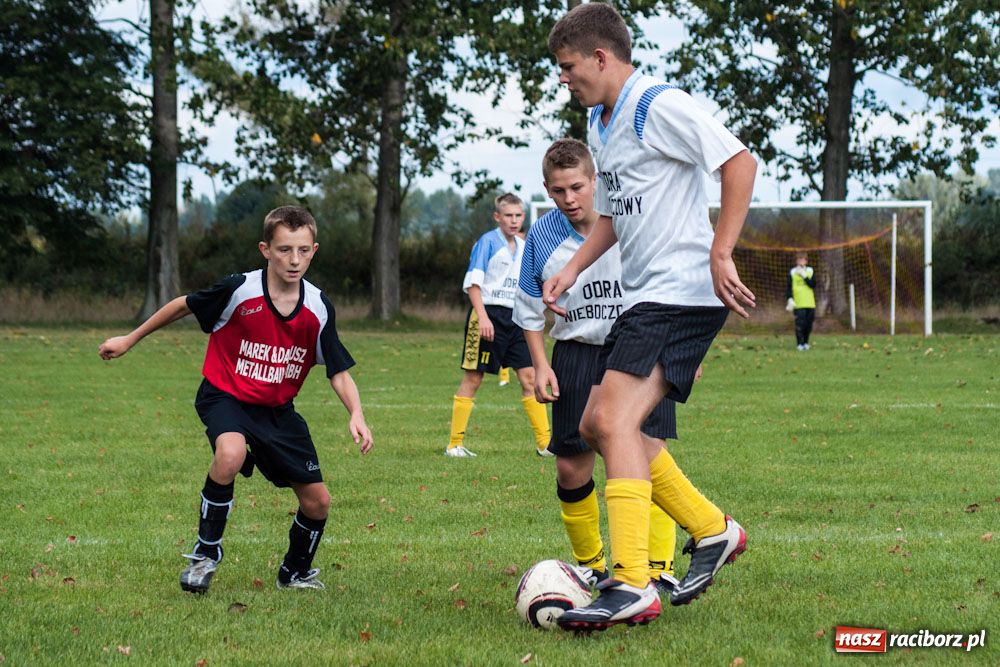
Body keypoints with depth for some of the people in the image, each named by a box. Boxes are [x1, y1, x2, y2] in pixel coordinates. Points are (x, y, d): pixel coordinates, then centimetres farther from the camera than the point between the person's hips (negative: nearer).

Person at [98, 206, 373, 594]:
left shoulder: (318, 309, -11)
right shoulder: (240, 290, -20)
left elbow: (339, 372, -5)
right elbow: (183, 306, -4)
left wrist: (356, 415, -23)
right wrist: (130, 340, 5)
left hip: (277, 409, 4)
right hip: (226, 397, -4)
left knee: (317, 502, 2)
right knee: (230, 455, -37)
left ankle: (296, 572, 33)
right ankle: (206, 553, -16)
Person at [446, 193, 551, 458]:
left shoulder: (525, 247, 13)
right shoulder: (488, 242, -6)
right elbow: (472, 282, -12)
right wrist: (482, 317, -21)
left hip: (515, 318, 6)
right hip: (488, 315, -6)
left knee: (529, 377, 1)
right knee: (473, 379, -2)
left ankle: (544, 443, 4)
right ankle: (454, 444, 4)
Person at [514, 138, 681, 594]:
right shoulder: (542, 237, -3)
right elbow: (530, 312, 9)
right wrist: (540, 366, -1)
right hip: (578, 354, 2)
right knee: (571, 468, 1)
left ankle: (661, 569, -6)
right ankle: (591, 567, 20)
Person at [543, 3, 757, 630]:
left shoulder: (660, 106, -13)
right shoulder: (600, 124, 17)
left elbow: (740, 162, -18)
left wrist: (720, 255, -21)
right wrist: (572, 269, 13)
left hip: (683, 291, -10)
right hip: (643, 296, 10)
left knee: (614, 420, -20)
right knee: (598, 424, 10)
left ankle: (632, 586, -23)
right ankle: (712, 530, 20)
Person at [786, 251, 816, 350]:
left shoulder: (810, 271, 9)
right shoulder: (792, 272, 5)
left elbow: (813, 285, -4)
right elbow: (789, 287, 4)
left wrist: (804, 276, -10)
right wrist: (790, 299, -8)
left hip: (810, 304, 3)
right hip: (798, 304, -3)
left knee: (809, 324, 4)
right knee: (800, 324, -12)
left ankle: (805, 342, 19)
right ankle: (800, 344, -7)